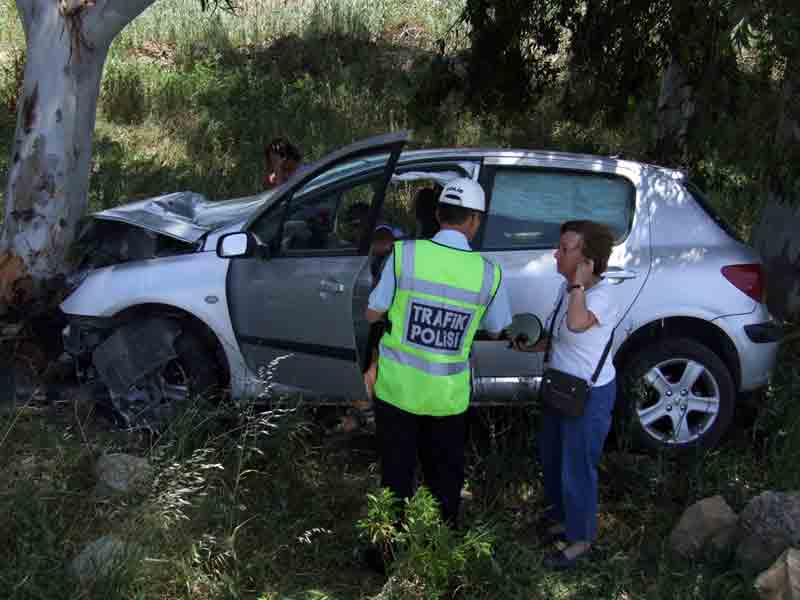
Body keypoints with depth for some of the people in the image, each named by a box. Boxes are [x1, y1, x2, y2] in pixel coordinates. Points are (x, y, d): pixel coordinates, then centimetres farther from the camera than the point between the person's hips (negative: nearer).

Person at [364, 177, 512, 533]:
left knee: (397, 474, 14)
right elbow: (494, 330, 7)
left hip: (397, 387, -1)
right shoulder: (488, 273, -8)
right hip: (447, 394, 1)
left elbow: (372, 314, -4)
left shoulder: (405, 253, -12)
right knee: (445, 476, 20)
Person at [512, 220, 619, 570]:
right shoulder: (568, 288, 2)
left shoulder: (602, 295, -24)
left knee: (577, 467, 4)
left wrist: (579, 282, -34)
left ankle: (580, 539, 23)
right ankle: (563, 517, 46)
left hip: (590, 395, -9)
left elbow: (576, 324, -46)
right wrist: (531, 346, -1)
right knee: (551, 457, 24)